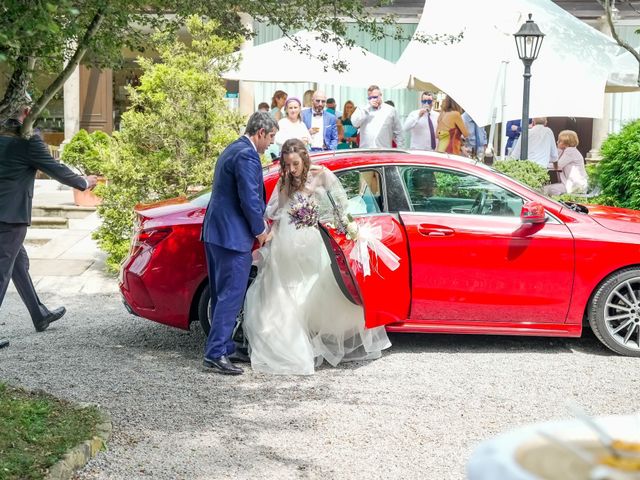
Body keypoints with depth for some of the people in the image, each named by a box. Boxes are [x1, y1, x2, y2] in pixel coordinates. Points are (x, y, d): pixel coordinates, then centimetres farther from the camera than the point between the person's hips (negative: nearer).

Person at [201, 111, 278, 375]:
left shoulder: (232, 150, 17)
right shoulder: (247, 155, -15)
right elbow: (249, 198, -19)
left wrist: (258, 222, 21)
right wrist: (260, 230, -6)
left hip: (215, 232, 11)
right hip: (233, 235, -11)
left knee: (221, 294, 14)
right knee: (231, 295, -7)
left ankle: (223, 347, 21)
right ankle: (216, 353, -7)